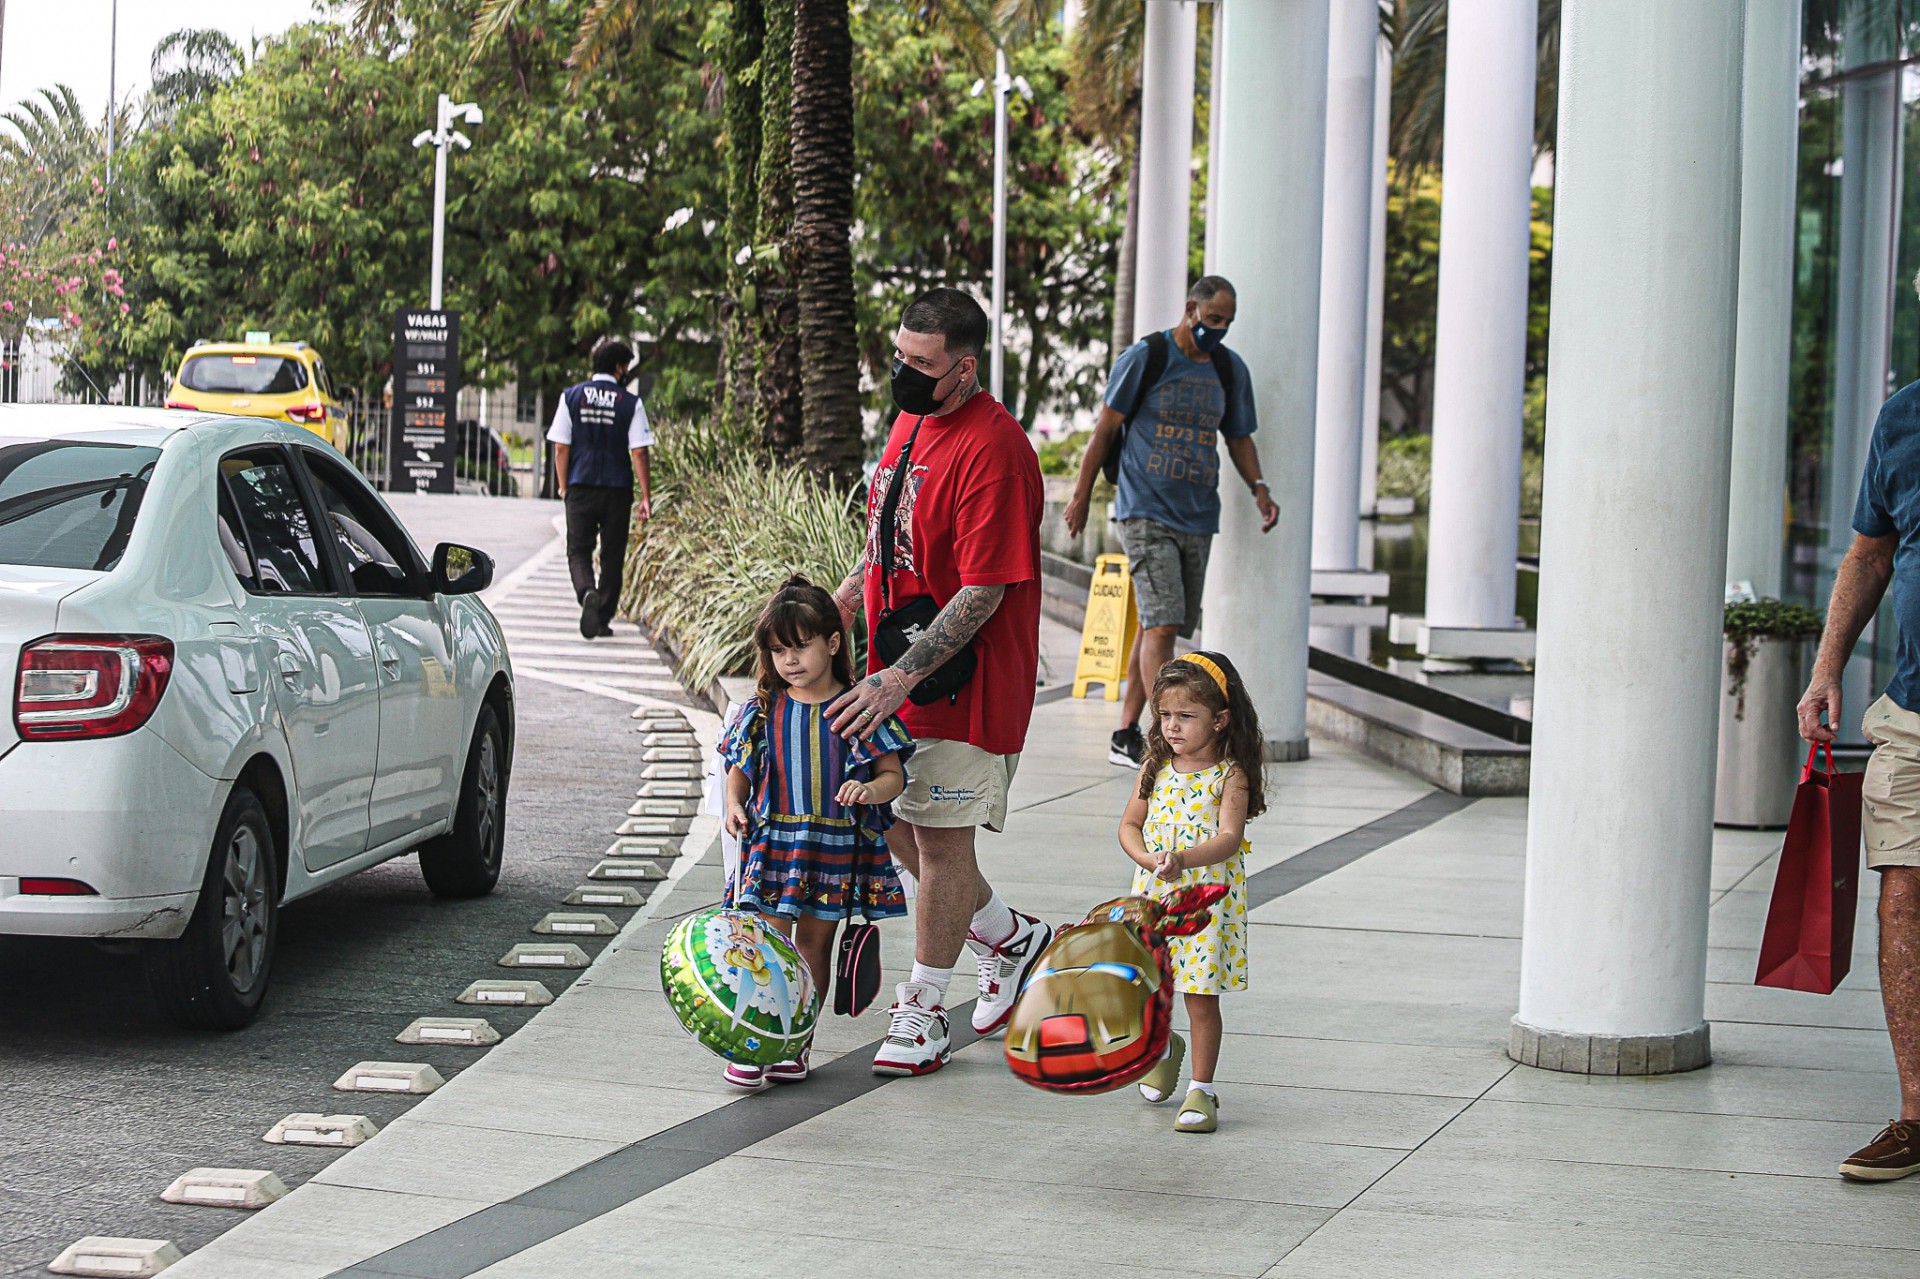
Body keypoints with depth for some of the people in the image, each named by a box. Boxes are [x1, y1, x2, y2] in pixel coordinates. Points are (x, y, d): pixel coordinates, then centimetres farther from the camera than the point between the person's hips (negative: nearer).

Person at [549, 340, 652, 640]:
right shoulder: (631, 403, -3)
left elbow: (561, 447, 1)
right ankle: (603, 619, 13)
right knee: (612, 555, 10)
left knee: (579, 550, 6)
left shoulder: (571, 397, 1)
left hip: (580, 488, 1)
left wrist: (564, 487, 12)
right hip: (617, 489, 0)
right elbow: (638, 453, -6)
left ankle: (587, 592, -23)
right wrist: (645, 496, -1)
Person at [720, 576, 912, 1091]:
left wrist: (870, 790, -23)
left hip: (835, 847, 0)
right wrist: (735, 806, -7)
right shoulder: (763, 710, 3)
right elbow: (739, 768, 12)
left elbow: (893, 776, -2)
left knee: (814, 941, 9)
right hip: (772, 840, 1)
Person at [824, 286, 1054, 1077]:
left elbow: (983, 593, -23)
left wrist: (900, 678, -26)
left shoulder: (993, 450, -21)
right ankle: (1011, 938, 34)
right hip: (897, 671, 9)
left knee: (939, 836, 1)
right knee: (892, 825, 14)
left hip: (962, 682, -9)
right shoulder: (912, 422, 9)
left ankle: (923, 1014, 14)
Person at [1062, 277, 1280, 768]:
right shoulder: (1145, 357, -5)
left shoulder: (1230, 370, 11)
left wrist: (1258, 487, 2)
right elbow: (1105, 428, -1)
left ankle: (1126, 735, 18)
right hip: (1145, 514, -6)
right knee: (1162, 623, -16)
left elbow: (1238, 437, 20)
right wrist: (1081, 496, -1)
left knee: (1159, 626, 9)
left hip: (1198, 519, 6)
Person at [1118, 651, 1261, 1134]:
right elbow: (1129, 823, 7)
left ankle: (1202, 1089, 8)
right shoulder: (1156, 769, 4)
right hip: (1153, 895, 4)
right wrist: (1148, 859, -13)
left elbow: (1229, 838, -22)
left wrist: (1184, 858, -38)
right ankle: (1163, 1046, 38)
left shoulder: (1230, 776, -10)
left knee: (1202, 998, -2)